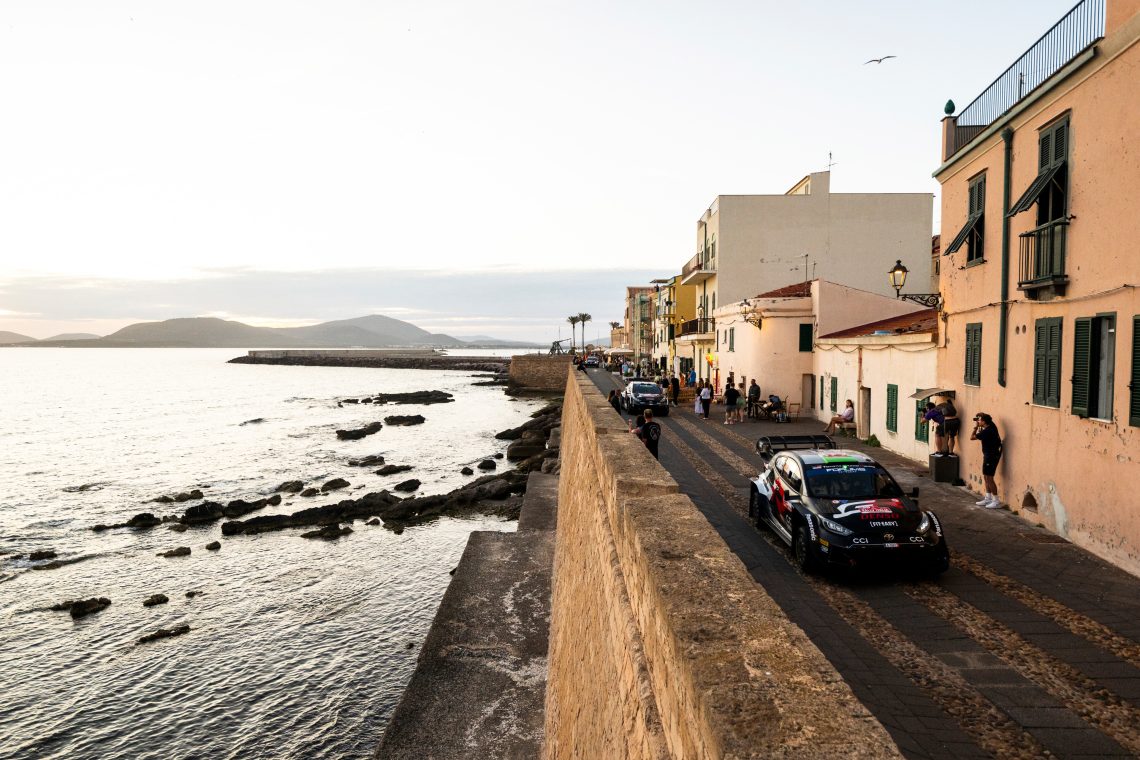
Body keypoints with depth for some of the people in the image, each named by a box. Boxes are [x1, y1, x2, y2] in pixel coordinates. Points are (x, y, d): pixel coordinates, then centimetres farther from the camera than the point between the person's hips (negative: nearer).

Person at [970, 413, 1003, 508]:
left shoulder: (986, 431, -24)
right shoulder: (991, 425, 2)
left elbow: (972, 437, -18)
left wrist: (976, 427, -8)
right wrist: (982, 415, 6)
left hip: (991, 456, -10)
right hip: (989, 455, 10)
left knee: (989, 478, -6)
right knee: (986, 477, 15)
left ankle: (996, 501, -1)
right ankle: (988, 499, 22)